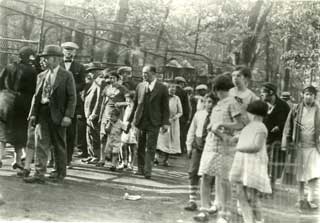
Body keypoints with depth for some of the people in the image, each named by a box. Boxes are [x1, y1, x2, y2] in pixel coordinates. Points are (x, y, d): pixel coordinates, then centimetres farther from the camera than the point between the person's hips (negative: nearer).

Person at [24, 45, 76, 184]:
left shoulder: (67, 76, -2)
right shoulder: (41, 76, 13)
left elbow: (72, 97, -6)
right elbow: (36, 96, 12)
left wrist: (68, 115, -15)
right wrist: (33, 113, 2)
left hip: (58, 114, -4)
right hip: (42, 112, 4)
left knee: (59, 145, 8)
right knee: (41, 143, -5)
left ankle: (60, 173, 22)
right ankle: (39, 174, -6)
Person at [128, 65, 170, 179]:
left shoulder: (162, 88, 0)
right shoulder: (140, 86, 10)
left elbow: (165, 107, -1)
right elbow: (135, 104, 13)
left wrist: (165, 123, -7)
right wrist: (130, 119, 10)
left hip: (153, 123, -3)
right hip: (140, 121, 4)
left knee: (150, 148, -3)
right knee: (140, 147, 8)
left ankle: (148, 171, 1)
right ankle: (140, 169, 18)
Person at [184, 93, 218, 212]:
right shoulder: (198, 114, 6)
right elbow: (192, 131, 12)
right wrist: (189, 146, 8)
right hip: (198, 145, 3)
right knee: (193, 172, -1)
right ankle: (192, 201, 6)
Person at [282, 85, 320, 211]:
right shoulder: (296, 110, 1)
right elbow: (288, 128, 5)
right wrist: (286, 144, 1)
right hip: (299, 146, 1)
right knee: (299, 175, 10)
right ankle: (301, 199, 23)